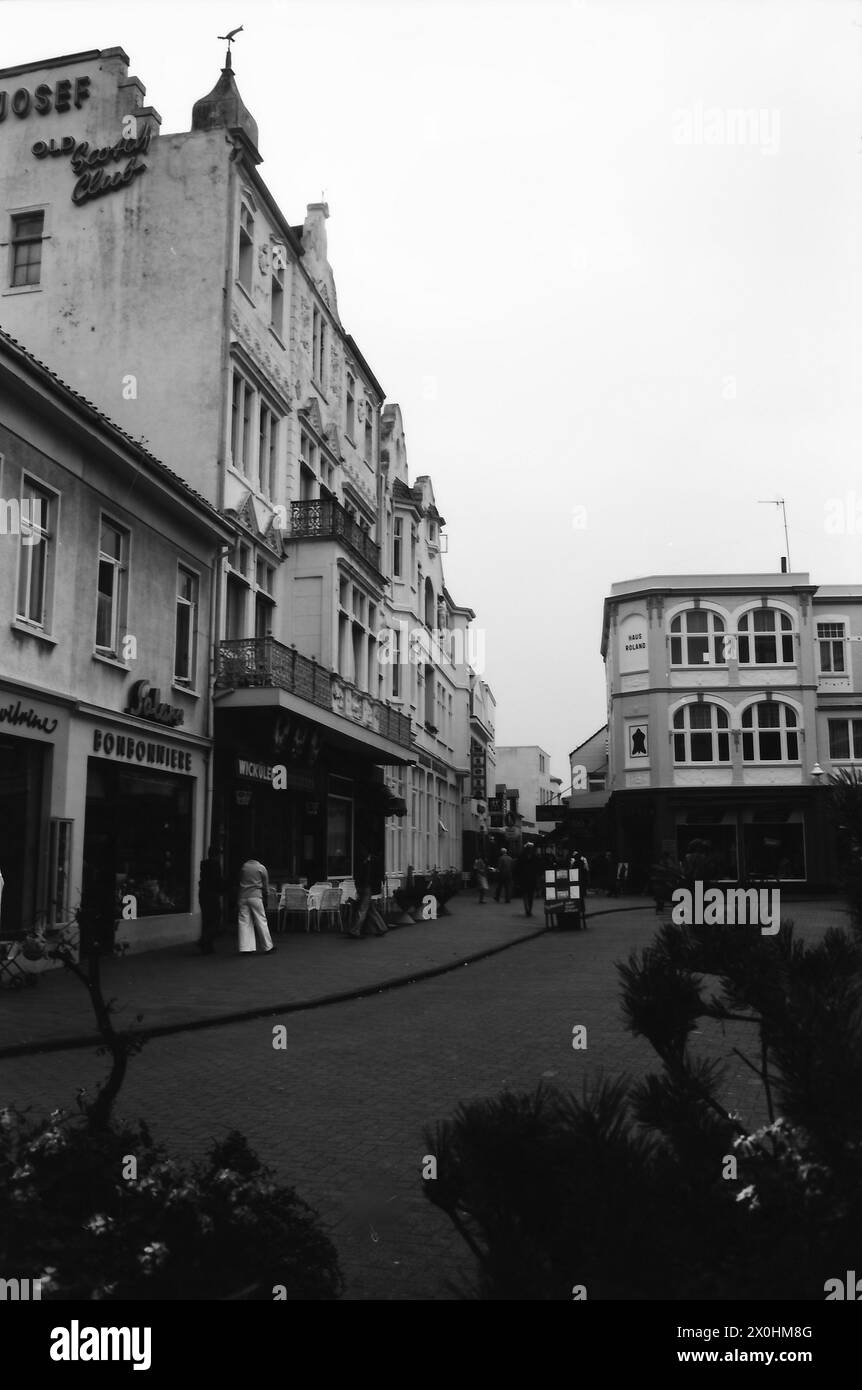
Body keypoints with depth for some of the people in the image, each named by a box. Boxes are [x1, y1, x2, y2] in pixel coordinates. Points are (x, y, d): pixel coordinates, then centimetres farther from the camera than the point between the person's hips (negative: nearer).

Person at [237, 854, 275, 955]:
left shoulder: (243, 867, 7)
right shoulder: (261, 868, 2)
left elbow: (239, 882, 11)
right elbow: (266, 885, 7)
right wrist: (265, 894, 22)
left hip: (243, 897, 2)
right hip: (255, 896, -2)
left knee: (244, 922, 3)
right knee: (261, 921, 3)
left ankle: (246, 948, -2)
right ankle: (268, 946, 8)